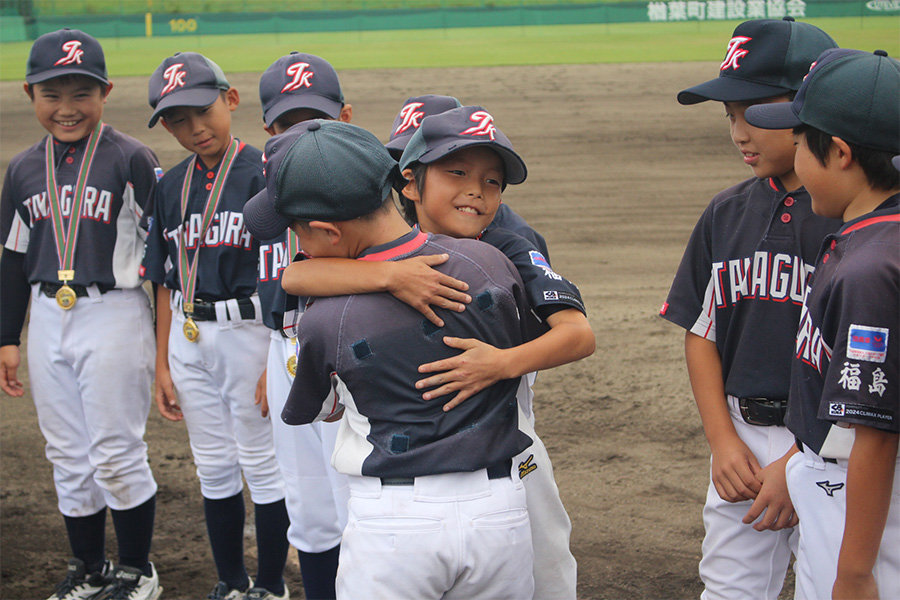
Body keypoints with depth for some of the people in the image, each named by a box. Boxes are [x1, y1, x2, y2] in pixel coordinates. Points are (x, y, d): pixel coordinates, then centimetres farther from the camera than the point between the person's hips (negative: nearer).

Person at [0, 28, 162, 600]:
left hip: (115, 317, -5)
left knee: (117, 454, -1)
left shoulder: (132, 160, -8)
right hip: (48, 321, 6)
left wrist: (166, 337, -9)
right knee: (68, 457, 13)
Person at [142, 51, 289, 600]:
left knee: (262, 463, 4)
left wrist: (277, 360, -16)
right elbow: (167, 282, 11)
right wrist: (163, 364, 9)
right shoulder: (172, 185, 7)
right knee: (213, 467, 14)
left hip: (247, 331, -5)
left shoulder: (262, 172, -10)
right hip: (188, 338, 6)